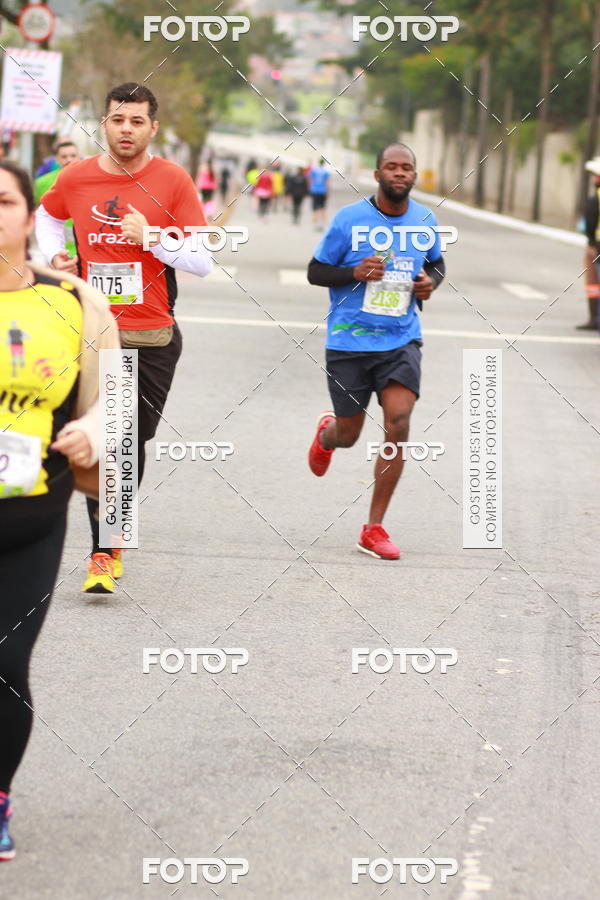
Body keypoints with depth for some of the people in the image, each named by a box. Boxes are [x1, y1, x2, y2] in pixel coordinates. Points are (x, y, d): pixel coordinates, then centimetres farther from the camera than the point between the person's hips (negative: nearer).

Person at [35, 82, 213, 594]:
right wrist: (54, 254, 8)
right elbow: (48, 216, 26)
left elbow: (203, 262, -6)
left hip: (155, 339, 0)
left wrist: (150, 236, -17)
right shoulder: (75, 178, 2)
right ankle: (104, 552, 0)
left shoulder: (173, 181, -4)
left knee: (133, 443, 7)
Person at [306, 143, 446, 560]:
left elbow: (436, 262, 23)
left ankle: (374, 529, -6)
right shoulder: (349, 219, -7)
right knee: (349, 434, 7)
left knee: (398, 423, -16)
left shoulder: (425, 220, 4)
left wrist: (431, 280, -1)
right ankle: (327, 433, 50)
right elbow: (315, 271, -1)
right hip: (349, 340, -2)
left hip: (402, 341, 2)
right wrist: (355, 272, -19)